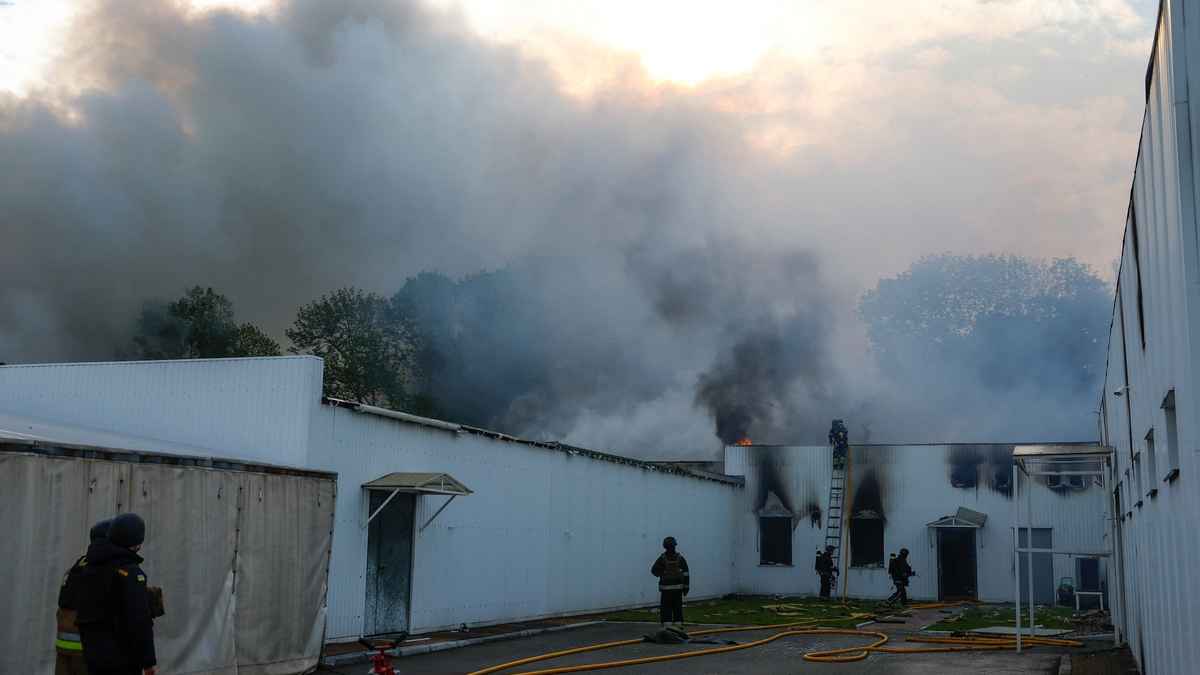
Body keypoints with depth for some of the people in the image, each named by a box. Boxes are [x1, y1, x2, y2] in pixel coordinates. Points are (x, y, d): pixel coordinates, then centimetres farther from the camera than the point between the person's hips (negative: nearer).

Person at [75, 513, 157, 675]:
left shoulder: (91, 568, 11)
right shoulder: (130, 572, -16)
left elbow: (83, 614, 16)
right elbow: (138, 621, -22)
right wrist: (149, 660, -17)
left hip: (96, 654, 8)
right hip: (121, 656, -8)